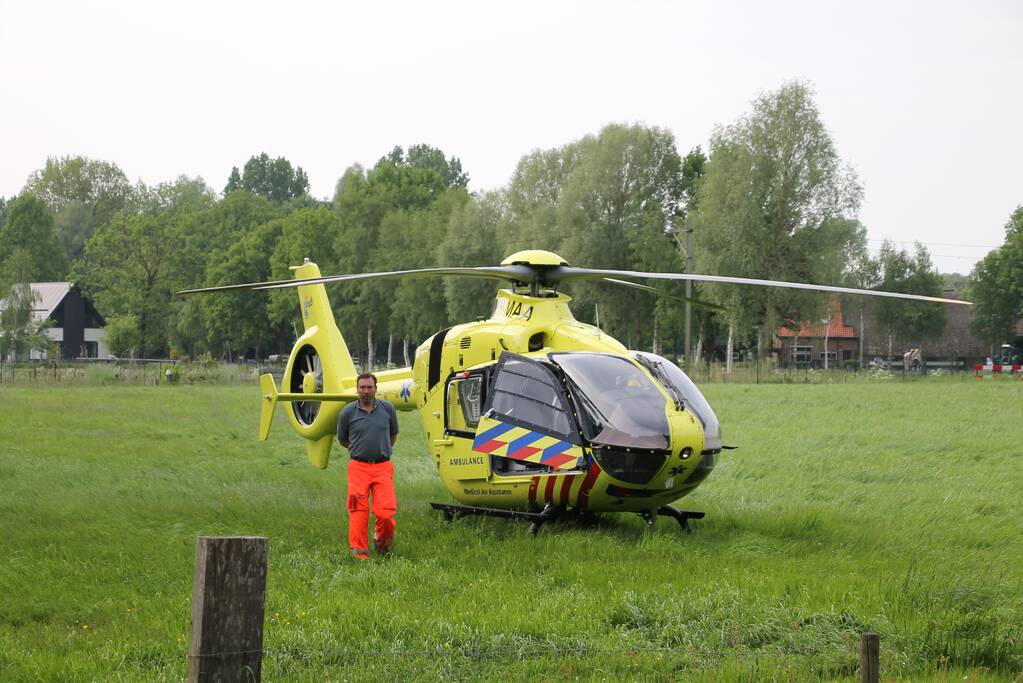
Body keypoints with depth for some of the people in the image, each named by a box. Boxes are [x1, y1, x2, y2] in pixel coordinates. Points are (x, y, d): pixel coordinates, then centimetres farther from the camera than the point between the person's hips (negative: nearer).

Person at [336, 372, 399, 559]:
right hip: (358, 467, -1)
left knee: (386, 510, -10)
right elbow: (342, 440, 16)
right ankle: (360, 551, 4)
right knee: (358, 511, -5)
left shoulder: (387, 409, 5)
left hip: (383, 467, 1)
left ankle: (382, 539, 18)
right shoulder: (348, 413, 1)